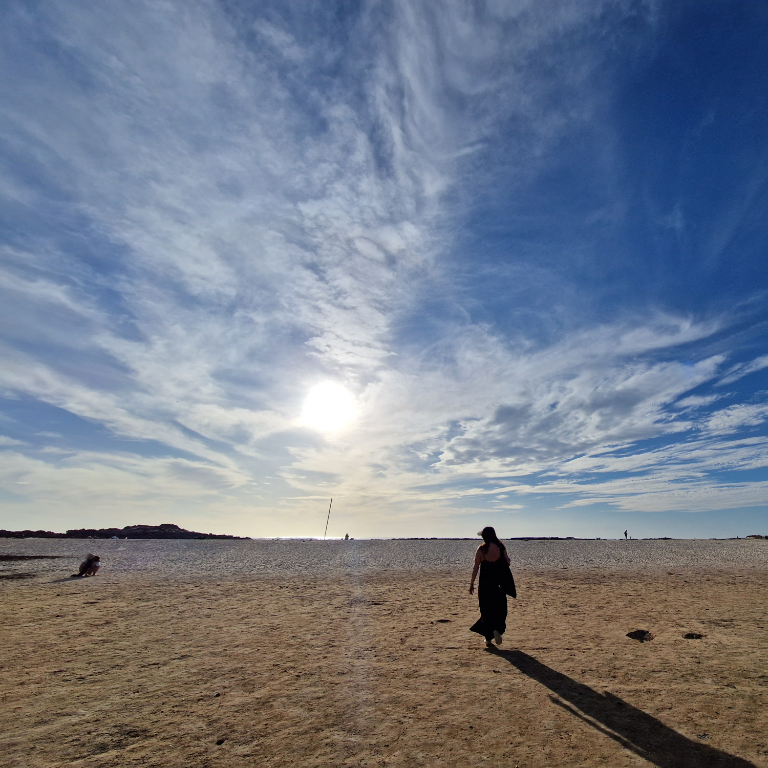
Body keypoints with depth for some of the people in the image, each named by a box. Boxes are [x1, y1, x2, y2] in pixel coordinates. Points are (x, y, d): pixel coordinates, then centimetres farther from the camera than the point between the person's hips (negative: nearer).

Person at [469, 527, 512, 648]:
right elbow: (507, 563, 2)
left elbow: (476, 567, -7)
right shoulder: (501, 547, -5)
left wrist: (472, 583, 1)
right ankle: (497, 630, -7)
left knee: (486, 610, 11)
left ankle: (488, 639, 15)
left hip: (485, 582, -1)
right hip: (499, 583, 1)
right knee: (499, 608, 16)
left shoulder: (481, 549, -8)